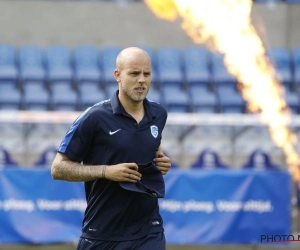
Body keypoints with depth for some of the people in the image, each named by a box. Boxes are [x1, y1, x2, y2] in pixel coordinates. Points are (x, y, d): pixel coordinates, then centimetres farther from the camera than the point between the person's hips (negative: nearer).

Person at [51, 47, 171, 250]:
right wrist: (106, 171, -19)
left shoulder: (159, 115, 5)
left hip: (149, 233, 3)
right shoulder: (95, 118, -10)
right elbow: (58, 168, -8)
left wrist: (161, 161, 3)